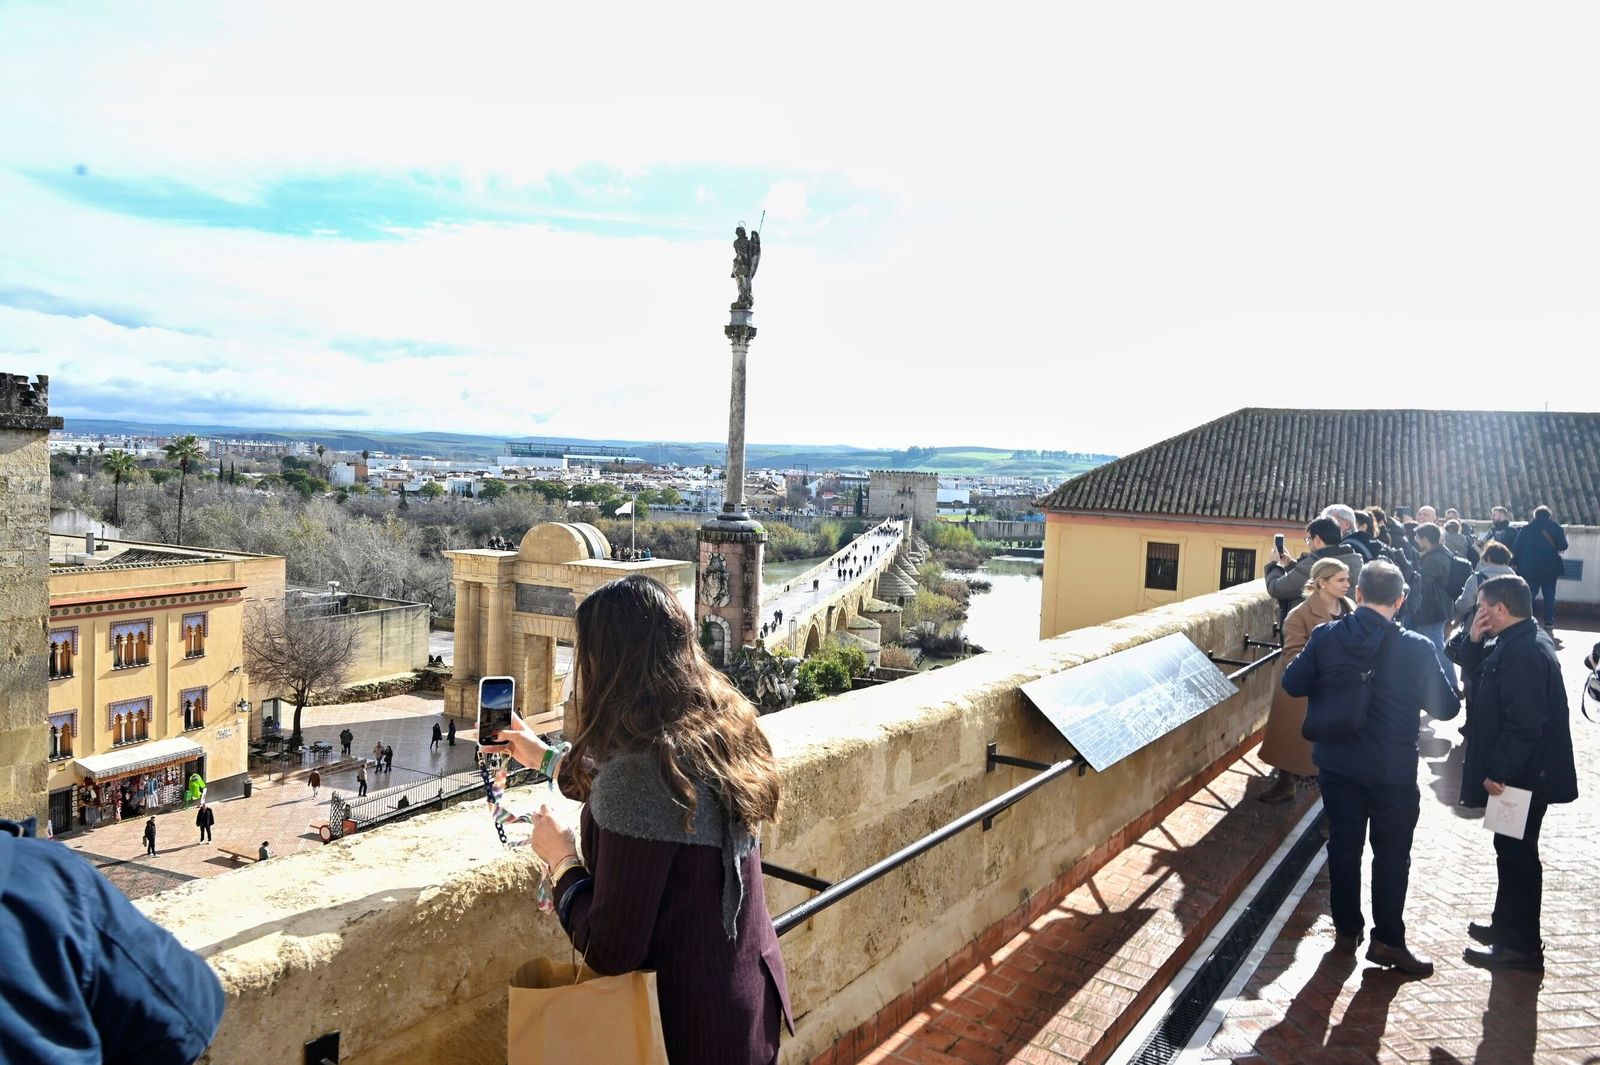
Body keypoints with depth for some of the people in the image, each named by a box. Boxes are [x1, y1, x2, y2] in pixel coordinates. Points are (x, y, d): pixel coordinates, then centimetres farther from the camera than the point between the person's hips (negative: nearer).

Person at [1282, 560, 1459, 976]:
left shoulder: (1325, 637, -10)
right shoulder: (1417, 649, -16)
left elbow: (1293, 684, -1)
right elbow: (1446, 707, -5)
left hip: (1337, 765, 3)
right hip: (1393, 771, -2)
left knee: (1343, 844, 16)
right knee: (1391, 854, 12)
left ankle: (1346, 929, 27)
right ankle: (1388, 940, 20)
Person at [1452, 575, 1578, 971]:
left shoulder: (1524, 652, -24)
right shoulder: (1515, 642, 8)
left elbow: (1523, 723, -28)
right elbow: (1476, 672, 19)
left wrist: (1499, 771, -23)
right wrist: (1475, 640, 2)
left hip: (1523, 775, -10)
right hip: (1519, 771, 10)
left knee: (1516, 854, 0)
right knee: (1512, 851, 19)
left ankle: (1521, 946, 11)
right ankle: (1506, 925, 32)